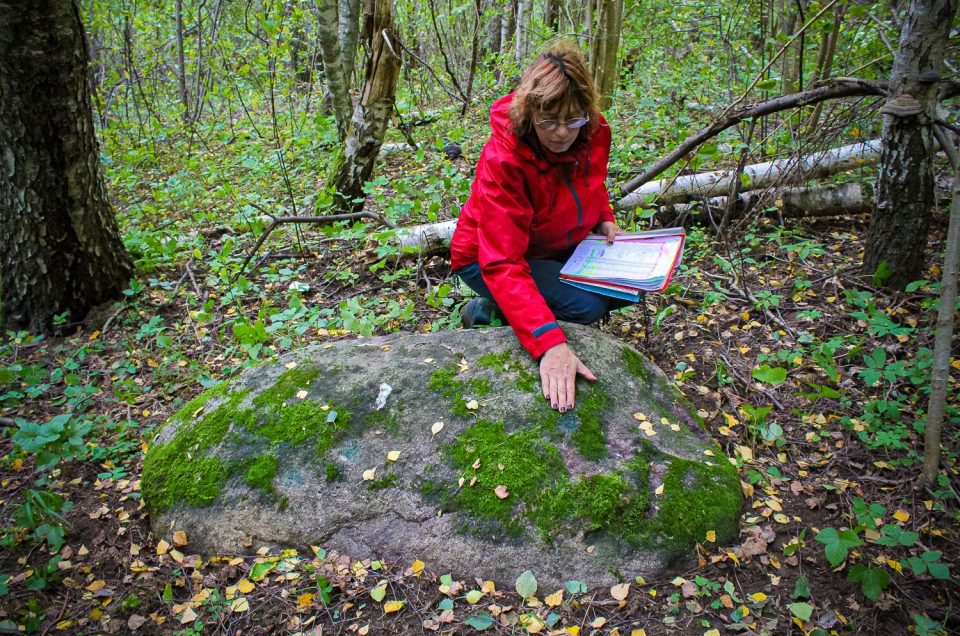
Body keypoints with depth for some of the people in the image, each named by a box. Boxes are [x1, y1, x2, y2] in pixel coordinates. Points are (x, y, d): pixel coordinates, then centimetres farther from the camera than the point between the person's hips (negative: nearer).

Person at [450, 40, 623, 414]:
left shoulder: (594, 132, -15)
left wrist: (604, 217, -9)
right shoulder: (503, 159, -34)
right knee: (586, 307, -25)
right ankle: (488, 312, -2)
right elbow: (503, 264, -41)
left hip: (558, 247, 7)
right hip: (487, 258, -7)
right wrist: (549, 344, -52)